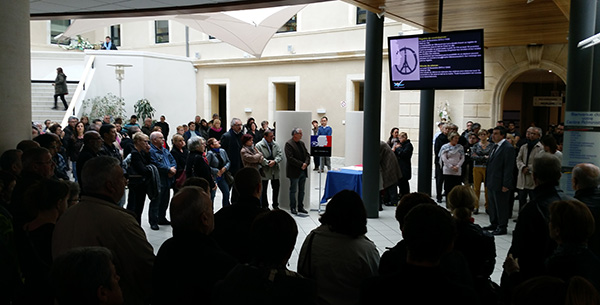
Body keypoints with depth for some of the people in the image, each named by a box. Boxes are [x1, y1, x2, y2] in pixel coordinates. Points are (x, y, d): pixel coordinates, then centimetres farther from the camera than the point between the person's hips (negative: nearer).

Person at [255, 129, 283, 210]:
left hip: (275, 171, 4)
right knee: (263, 190, 6)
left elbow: (280, 155, -2)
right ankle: (264, 206, 20)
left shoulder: (275, 144, 7)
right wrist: (267, 162, -22)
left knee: (276, 188, 12)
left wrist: (274, 161, -18)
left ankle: (275, 205, 28)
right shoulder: (259, 146, -7)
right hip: (264, 171, -4)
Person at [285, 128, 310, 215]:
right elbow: (290, 158, -18)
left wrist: (306, 163, -8)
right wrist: (301, 164, -18)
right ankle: (293, 208, 12)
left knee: (301, 190, 12)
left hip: (303, 171, 7)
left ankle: (301, 207, 20)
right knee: (293, 190, 3)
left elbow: (307, 155, 11)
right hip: (294, 171, -7)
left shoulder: (302, 143, 13)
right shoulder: (289, 144, -10)